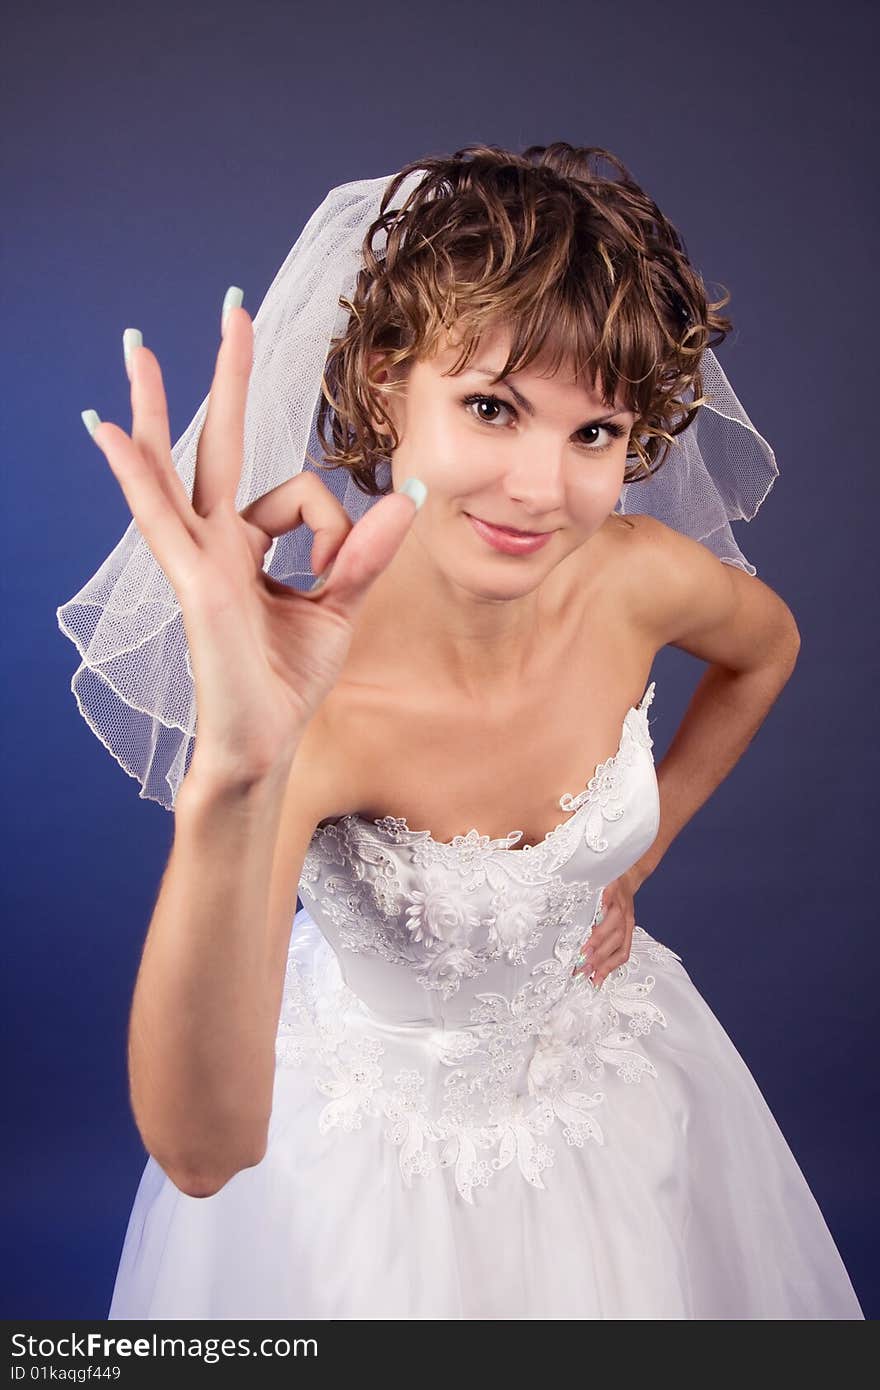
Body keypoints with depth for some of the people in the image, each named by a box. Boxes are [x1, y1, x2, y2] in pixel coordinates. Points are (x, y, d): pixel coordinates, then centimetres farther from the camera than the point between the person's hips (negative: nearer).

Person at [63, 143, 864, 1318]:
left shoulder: (637, 578, -23)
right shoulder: (301, 694, -35)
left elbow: (768, 646, 3)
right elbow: (203, 1153, -43)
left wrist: (641, 852, -1)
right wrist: (231, 784, -58)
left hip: (610, 1074, 4)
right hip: (383, 1123, -3)